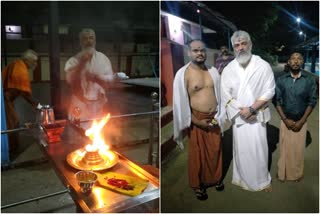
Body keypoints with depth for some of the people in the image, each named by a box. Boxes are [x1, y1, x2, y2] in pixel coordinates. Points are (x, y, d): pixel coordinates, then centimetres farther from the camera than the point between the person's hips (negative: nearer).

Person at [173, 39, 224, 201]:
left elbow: (220, 95, 8)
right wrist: (196, 121, -13)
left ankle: (215, 178, 40)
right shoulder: (183, 74, -12)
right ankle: (197, 185, 30)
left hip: (213, 118, 4)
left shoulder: (213, 71, 3)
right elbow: (181, 102, -12)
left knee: (215, 151, 17)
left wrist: (218, 116, 0)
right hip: (196, 120, -4)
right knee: (197, 154, 10)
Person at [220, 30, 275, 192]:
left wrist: (251, 109, -18)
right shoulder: (228, 69, -1)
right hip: (238, 116, 1)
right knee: (241, 149, 10)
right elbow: (225, 95, -5)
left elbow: (269, 91, -9)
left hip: (258, 115, -1)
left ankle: (263, 180, 26)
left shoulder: (263, 66, -5)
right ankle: (244, 178, 29)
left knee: (259, 149, 4)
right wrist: (241, 111, -15)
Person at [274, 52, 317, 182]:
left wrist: (301, 121, -8)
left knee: (298, 149, 9)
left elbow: (312, 102, -3)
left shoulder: (309, 80, -5)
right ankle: (283, 173, 24)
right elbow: (277, 101, -3)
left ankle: (297, 174, 29)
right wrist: (285, 119, -8)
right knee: (285, 148, 7)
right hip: (285, 120, 0)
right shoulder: (281, 80, -5)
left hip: (301, 121, 0)